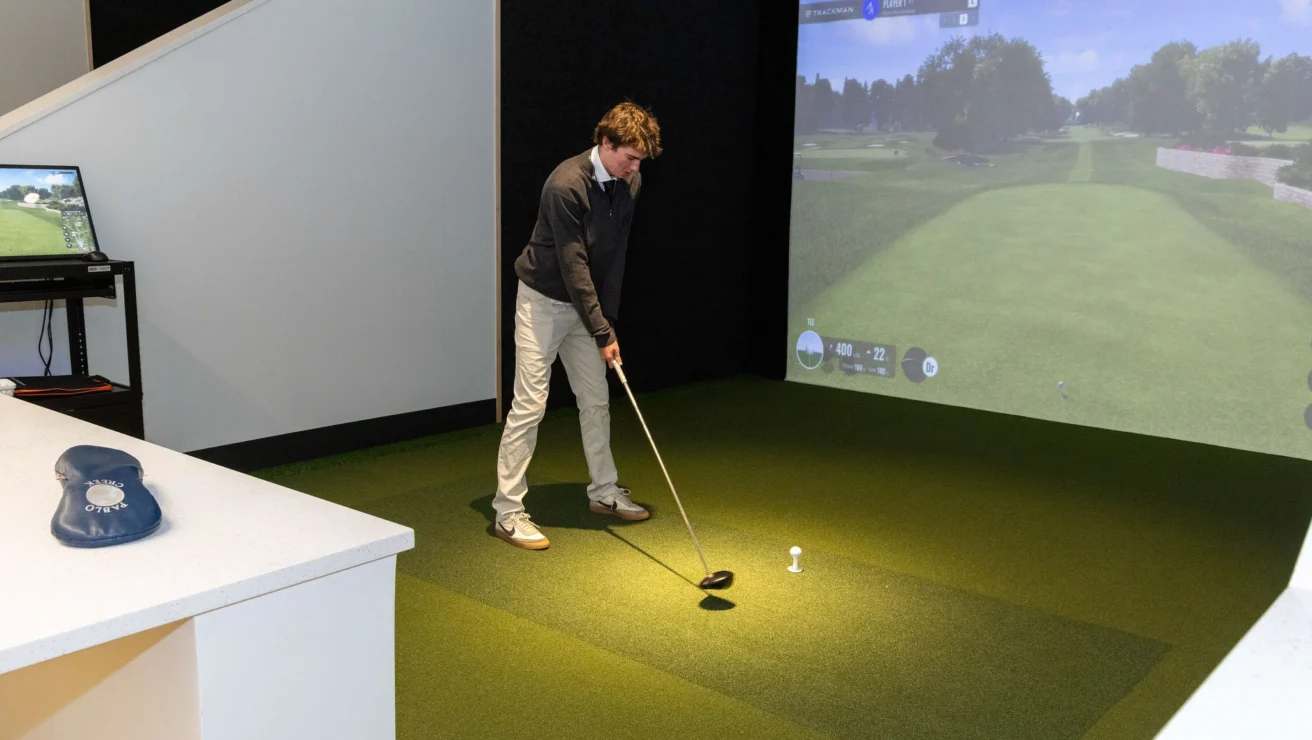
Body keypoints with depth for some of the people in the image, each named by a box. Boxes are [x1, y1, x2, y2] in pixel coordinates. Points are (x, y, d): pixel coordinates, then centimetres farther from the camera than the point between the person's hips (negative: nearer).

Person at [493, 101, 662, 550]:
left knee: (596, 399, 12)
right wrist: (602, 332, -22)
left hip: (586, 302, 7)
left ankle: (604, 492, 27)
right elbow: (573, 264, -24)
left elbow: (614, 253, 3)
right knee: (529, 404, -7)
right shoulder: (567, 185, -26)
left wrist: (608, 317, -2)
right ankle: (508, 510, 0)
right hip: (544, 300, -7)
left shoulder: (629, 183, -3)